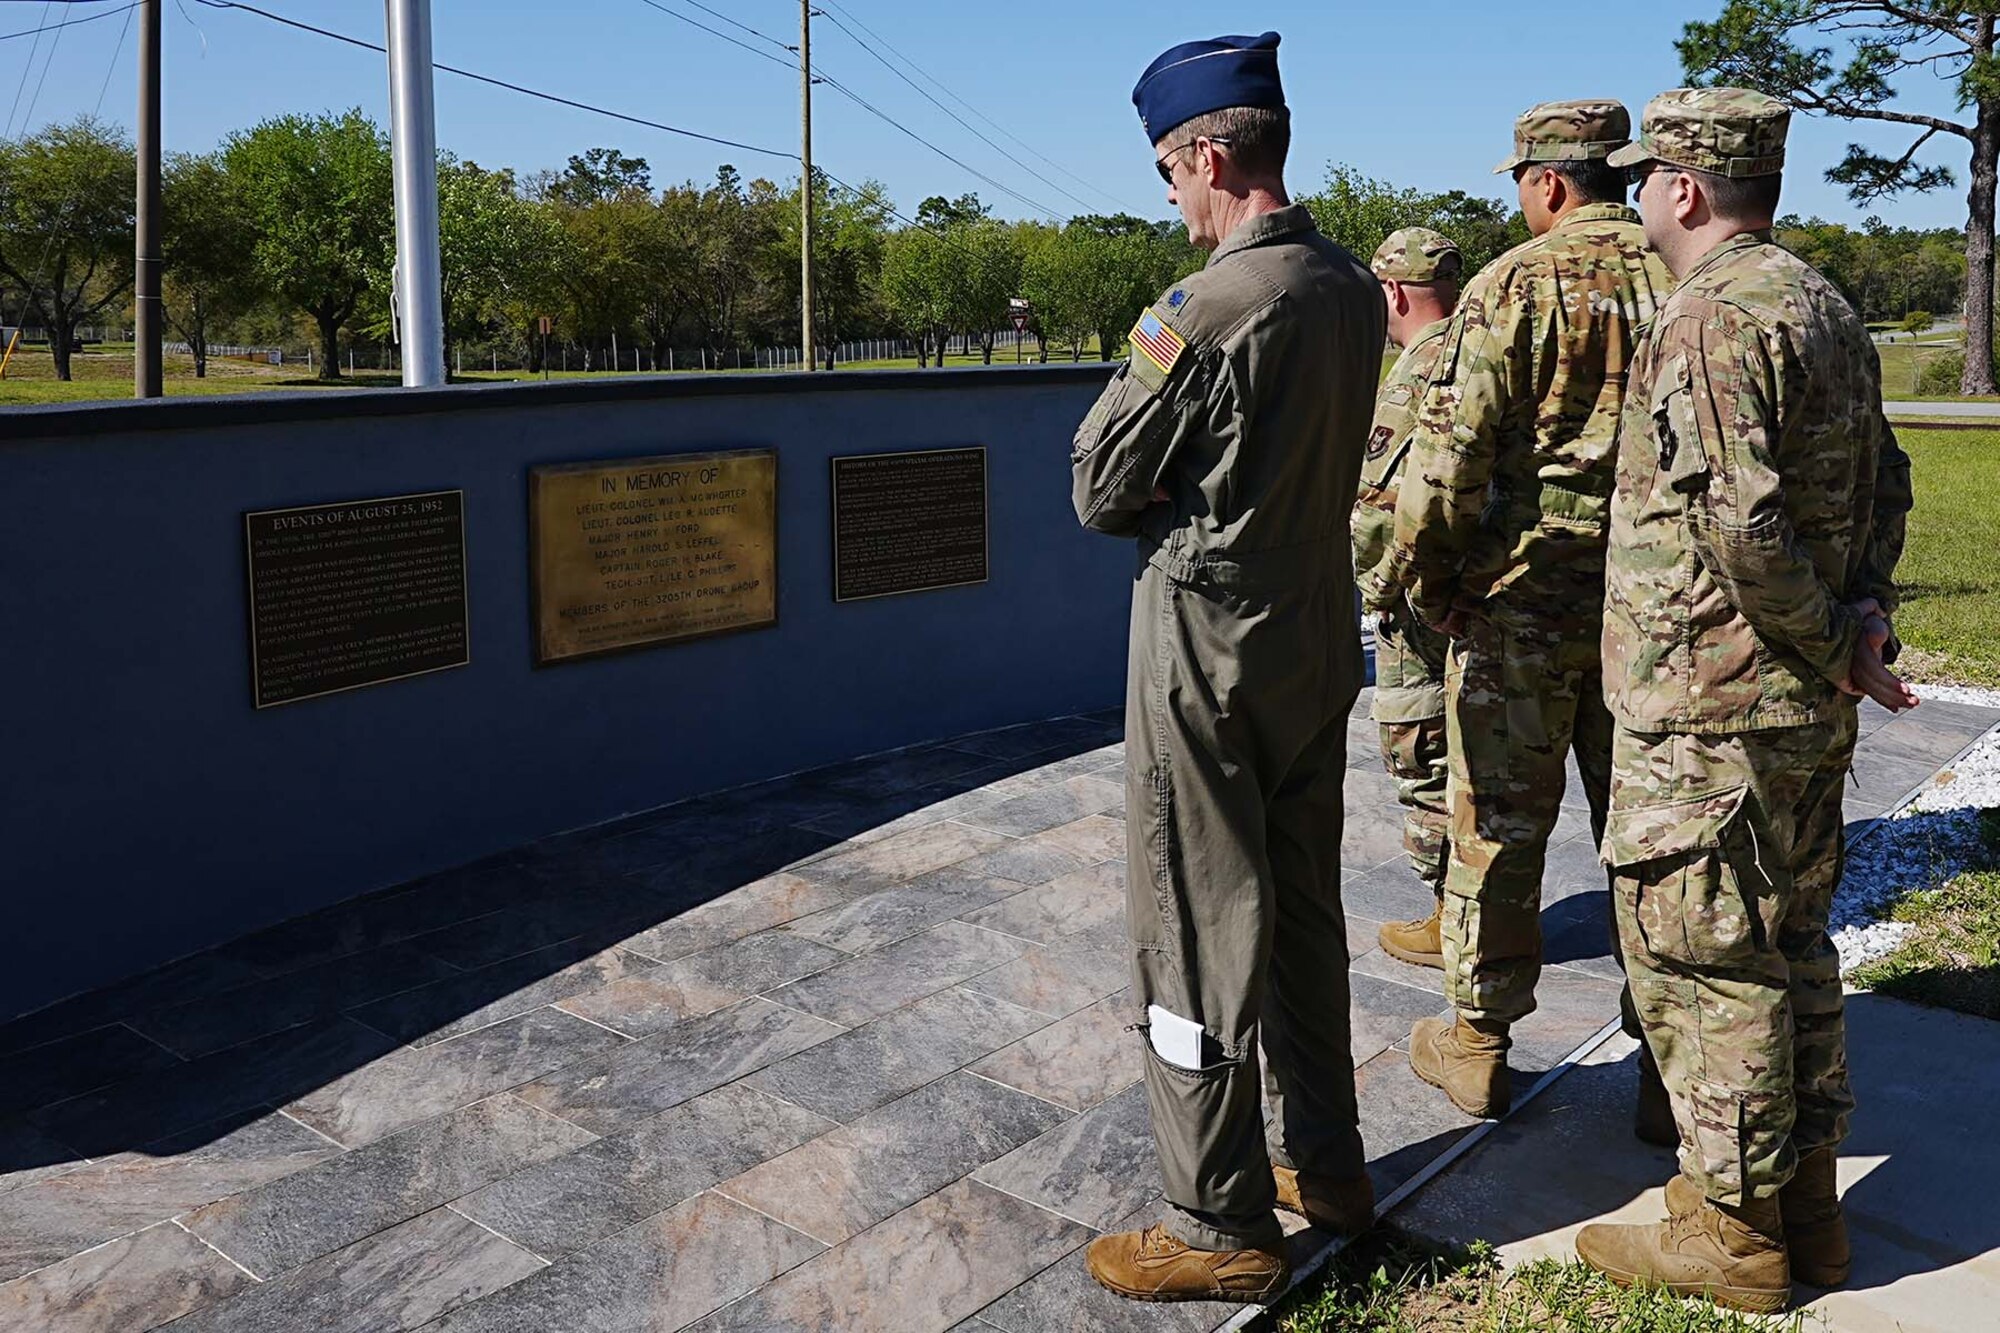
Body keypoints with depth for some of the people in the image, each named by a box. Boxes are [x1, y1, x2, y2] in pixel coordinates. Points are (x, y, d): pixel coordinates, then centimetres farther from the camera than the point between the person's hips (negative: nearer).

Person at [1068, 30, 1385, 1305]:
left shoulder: (1209, 305, -20)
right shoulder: (1354, 290, 5)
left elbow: (1100, 491, -12)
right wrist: (1191, 494, 3)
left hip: (1210, 643, -8)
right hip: (1320, 636, 8)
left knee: (1198, 931, 3)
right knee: (1304, 910, 19)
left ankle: (1222, 1225, 14)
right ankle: (1327, 1160, 33)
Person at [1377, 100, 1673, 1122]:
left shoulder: (1519, 283, -9)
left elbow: (1452, 449, -14)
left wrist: (1423, 574, -2)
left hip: (1524, 590, -4)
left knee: (1499, 823, 7)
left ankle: (1476, 1044, 18)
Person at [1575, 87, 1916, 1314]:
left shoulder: (1714, 321, -17)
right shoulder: (1828, 307, 14)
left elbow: (1745, 523, -25)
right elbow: (1884, 484, 17)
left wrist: (1829, 644, -12)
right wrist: (1864, 613, 6)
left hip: (1707, 713, -10)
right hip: (1806, 712, 10)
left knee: (1701, 961, 1)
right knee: (1789, 945, 18)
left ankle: (1738, 1234, 14)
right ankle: (1806, 1204, 30)